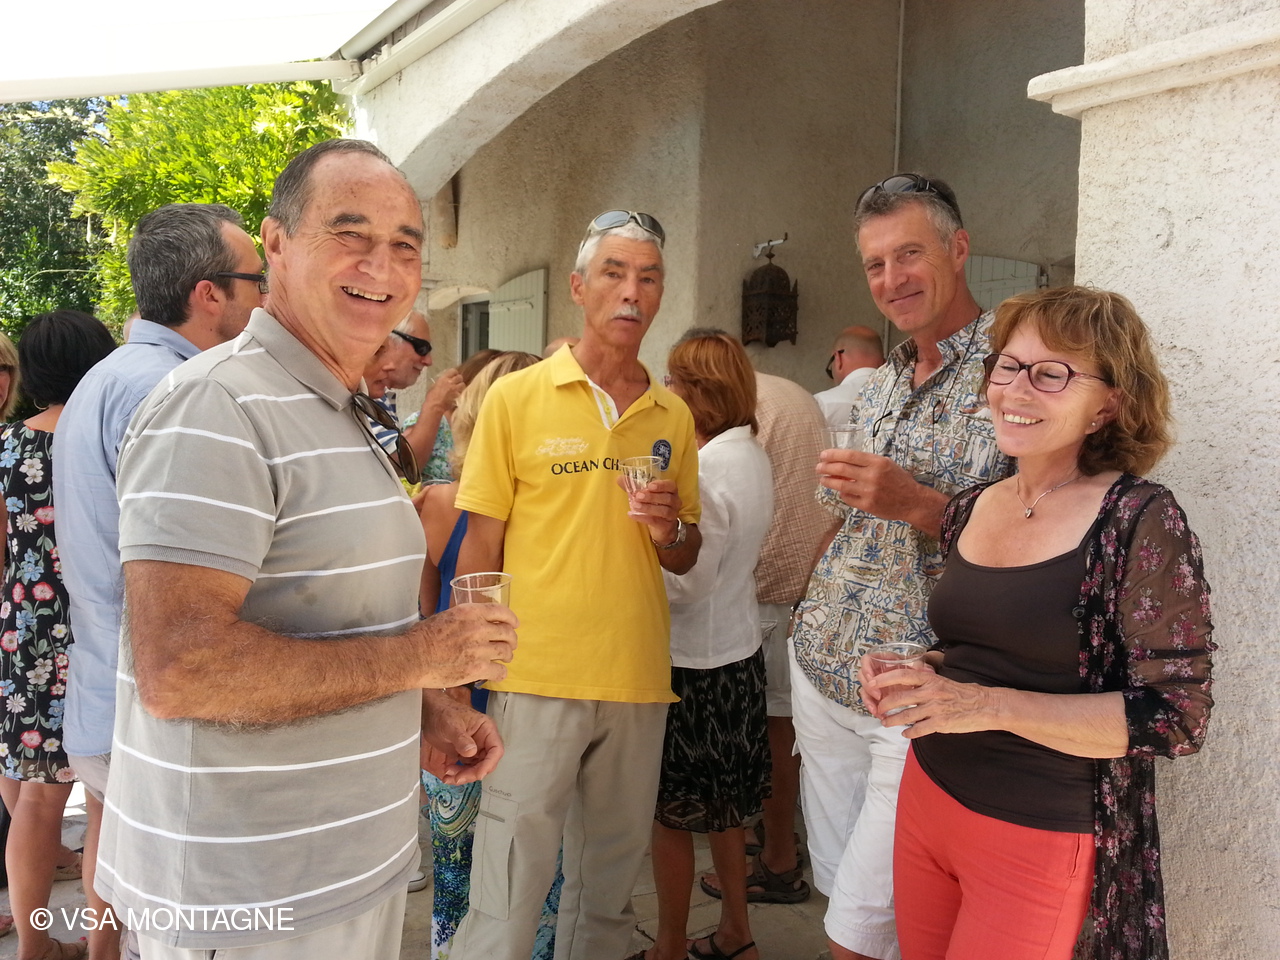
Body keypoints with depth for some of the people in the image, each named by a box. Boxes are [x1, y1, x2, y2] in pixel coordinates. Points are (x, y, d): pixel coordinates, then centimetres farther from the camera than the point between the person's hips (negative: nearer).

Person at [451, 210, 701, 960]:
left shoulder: (674, 417, 7)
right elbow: (480, 548, -2)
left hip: (639, 682, 4)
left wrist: (669, 532, -7)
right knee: (510, 888, 3)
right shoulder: (517, 398, -2)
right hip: (537, 676, -3)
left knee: (611, 885, 16)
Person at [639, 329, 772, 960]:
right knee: (722, 807, 21)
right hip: (738, 651, 9)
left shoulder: (706, 472, -22)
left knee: (671, 816, 7)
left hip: (692, 665, -9)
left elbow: (683, 586, -20)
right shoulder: (753, 457, 5)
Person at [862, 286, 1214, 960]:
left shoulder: (1141, 521, -15)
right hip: (928, 797, 6)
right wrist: (910, 676, -4)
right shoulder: (970, 510, 4)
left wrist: (993, 705, -24)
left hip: (1041, 838, -5)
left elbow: (1177, 716, -17)